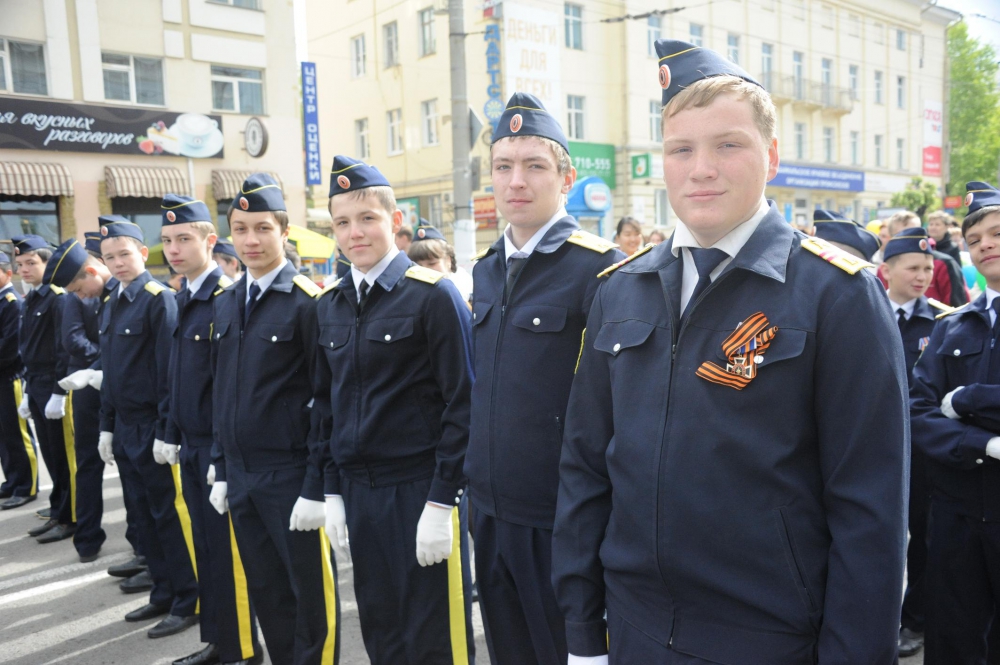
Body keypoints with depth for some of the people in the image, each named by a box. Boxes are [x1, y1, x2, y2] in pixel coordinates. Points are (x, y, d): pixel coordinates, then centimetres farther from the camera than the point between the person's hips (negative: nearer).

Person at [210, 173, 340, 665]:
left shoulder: (307, 301, -11)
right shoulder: (226, 304, 9)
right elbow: (221, 392, 14)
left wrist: (316, 488, -15)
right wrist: (222, 471, 12)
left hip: (290, 475, -6)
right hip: (240, 475, 6)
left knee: (310, 588, 7)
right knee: (265, 592, 16)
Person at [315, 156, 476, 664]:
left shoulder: (433, 294, -10)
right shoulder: (328, 306, 8)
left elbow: (462, 404, -12)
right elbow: (326, 403, 13)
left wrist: (442, 502, -14)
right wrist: (333, 491, 9)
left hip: (421, 488, -5)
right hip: (359, 490, 6)